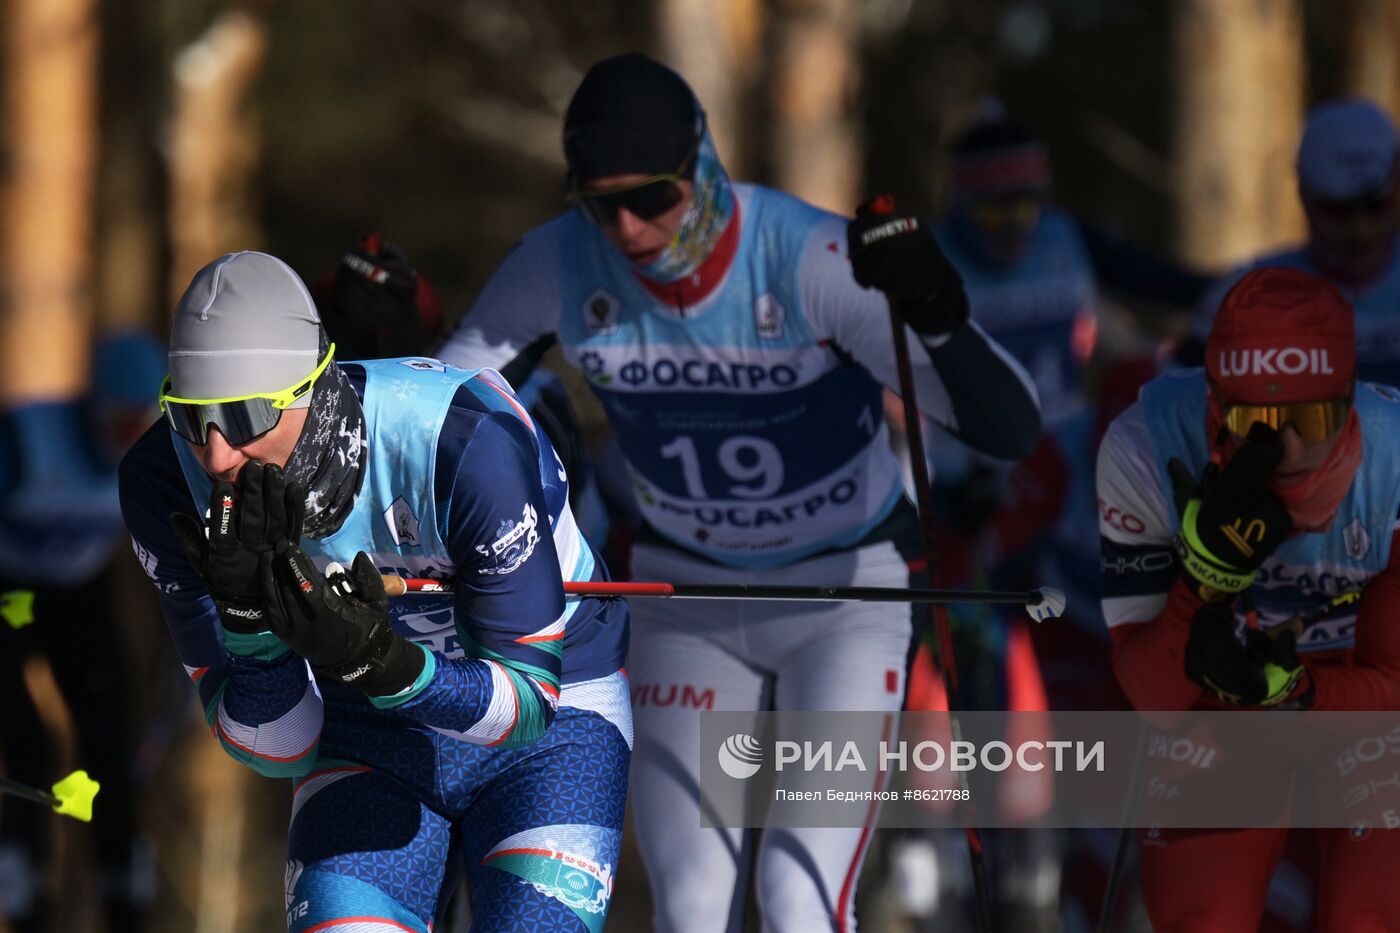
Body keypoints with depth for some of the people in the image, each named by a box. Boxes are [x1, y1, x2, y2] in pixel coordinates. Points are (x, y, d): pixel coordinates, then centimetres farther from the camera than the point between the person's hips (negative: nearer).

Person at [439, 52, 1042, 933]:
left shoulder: (811, 258, -28)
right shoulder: (560, 266, -16)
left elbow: (1011, 428, -32)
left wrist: (939, 317, -51)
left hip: (846, 592, -3)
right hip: (688, 595, 3)